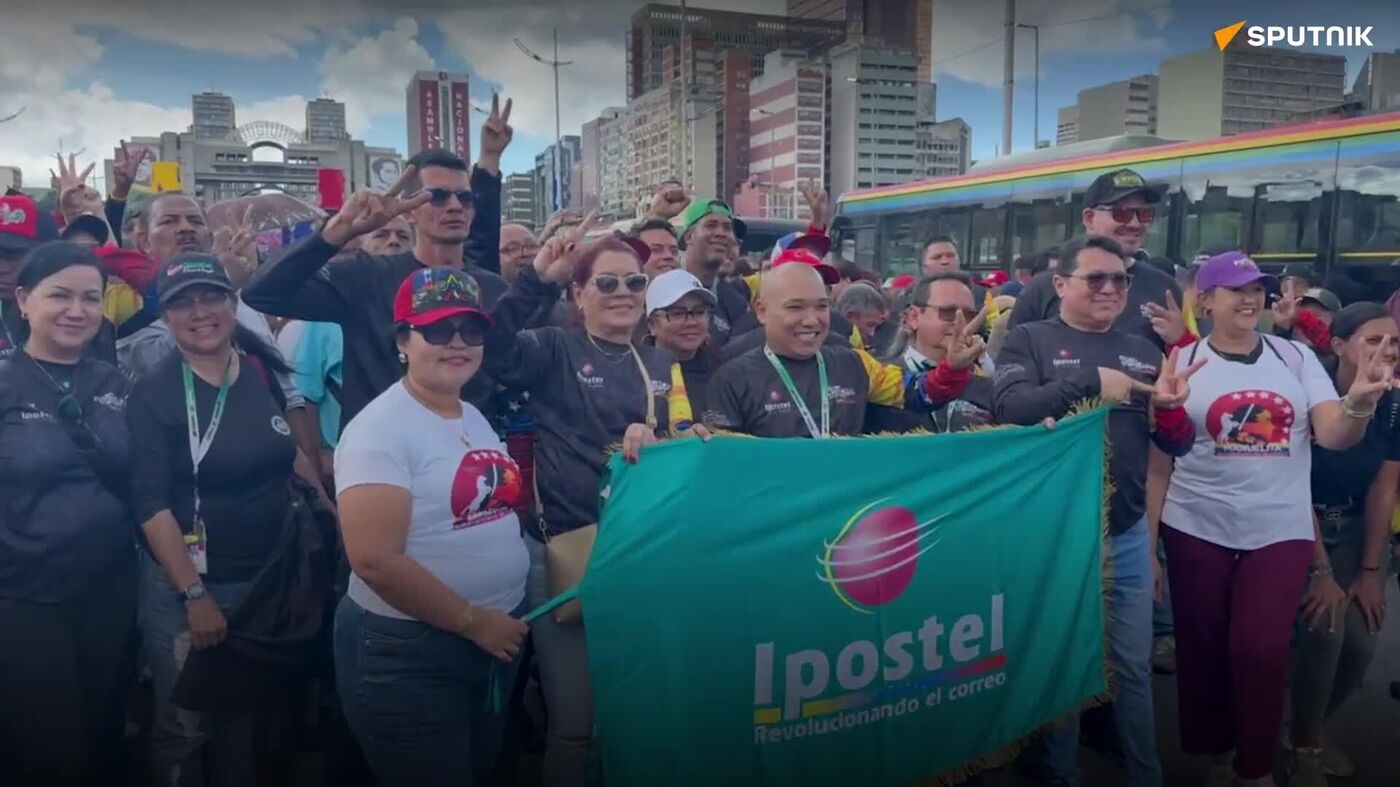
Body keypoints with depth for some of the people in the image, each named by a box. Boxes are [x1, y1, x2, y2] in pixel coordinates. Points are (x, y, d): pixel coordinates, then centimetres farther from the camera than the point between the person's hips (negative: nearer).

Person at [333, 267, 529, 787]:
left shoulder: (476, 417, 7)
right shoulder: (380, 427, -17)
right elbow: (375, 559, -23)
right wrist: (473, 621, -17)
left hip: (496, 639, 8)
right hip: (406, 653, -8)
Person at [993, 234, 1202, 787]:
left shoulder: (1142, 352, 9)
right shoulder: (1029, 340, -5)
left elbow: (1177, 444, 7)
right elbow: (1008, 407, -22)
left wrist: (1169, 407, -15)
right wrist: (1091, 384, -26)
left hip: (1127, 536, 4)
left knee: (1135, 666, 16)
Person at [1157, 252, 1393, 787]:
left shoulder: (1296, 357, 3)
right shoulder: (1183, 362, -1)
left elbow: (1334, 435, -5)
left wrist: (1360, 402, -25)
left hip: (1280, 529, 1)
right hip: (1197, 528, 0)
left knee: (1260, 650, -6)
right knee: (1202, 648, 10)